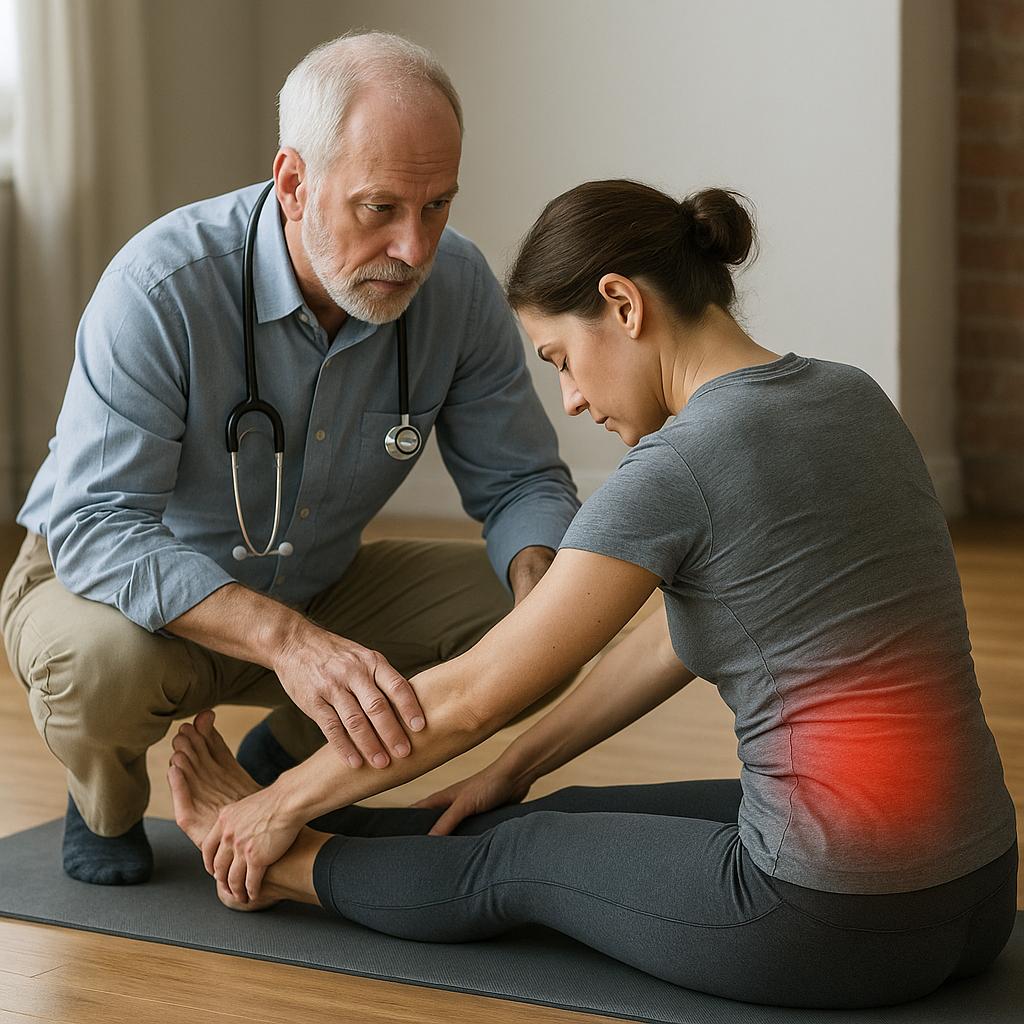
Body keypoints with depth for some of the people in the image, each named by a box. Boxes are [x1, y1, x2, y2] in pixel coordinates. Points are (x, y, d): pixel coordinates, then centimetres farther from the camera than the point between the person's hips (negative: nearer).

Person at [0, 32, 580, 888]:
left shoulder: (458, 287, -16)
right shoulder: (163, 287, -31)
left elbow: (522, 480, -7)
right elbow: (94, 524, -36)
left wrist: (541, 586, -32)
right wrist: (286, 639, -51)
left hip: (315, 591, 5)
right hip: (125, 588, -4)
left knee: (512, 607, -15)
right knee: (103, 659, -38)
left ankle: (286, 756, 10)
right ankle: (107, 806, 1)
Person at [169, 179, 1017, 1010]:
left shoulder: (678, 466, -17)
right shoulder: (848, 399, 9)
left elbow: (470, 696, -8)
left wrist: (289, 802, 8)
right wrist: (516, 769, 26)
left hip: (836, 928, -8)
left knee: (519, 859, 17)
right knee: (580, 817, 25)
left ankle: (288, 861, 42)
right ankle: (290, 842, 44)